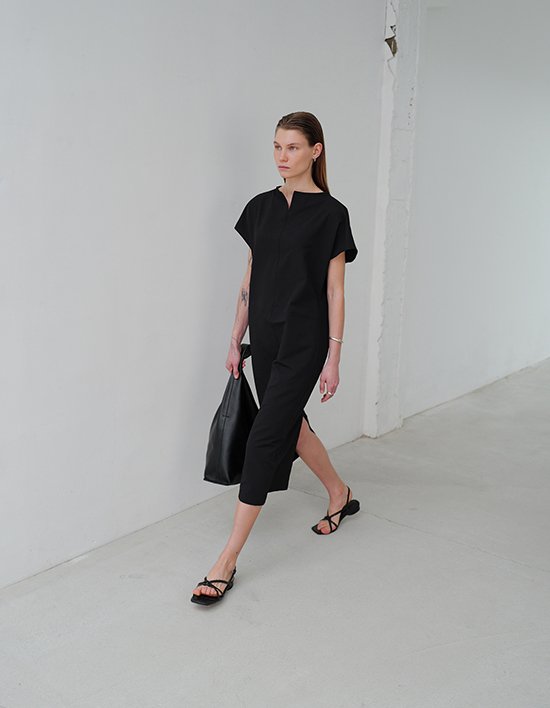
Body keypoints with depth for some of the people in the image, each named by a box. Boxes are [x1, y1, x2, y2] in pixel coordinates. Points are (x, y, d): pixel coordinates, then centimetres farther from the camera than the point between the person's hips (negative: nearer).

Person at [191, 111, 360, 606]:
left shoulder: (330, 213, -8)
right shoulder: (260, 207, 8)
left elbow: (335, 291, -8)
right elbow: (251, 279, 12)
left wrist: (333, 357, -10)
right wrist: (236, 339, 11)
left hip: (303, 341, -7)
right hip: (265, 337, 7)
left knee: (265, 437, -8)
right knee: (289, 422, 19)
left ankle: (227, 561, 0)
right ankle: (341, 495, 45)